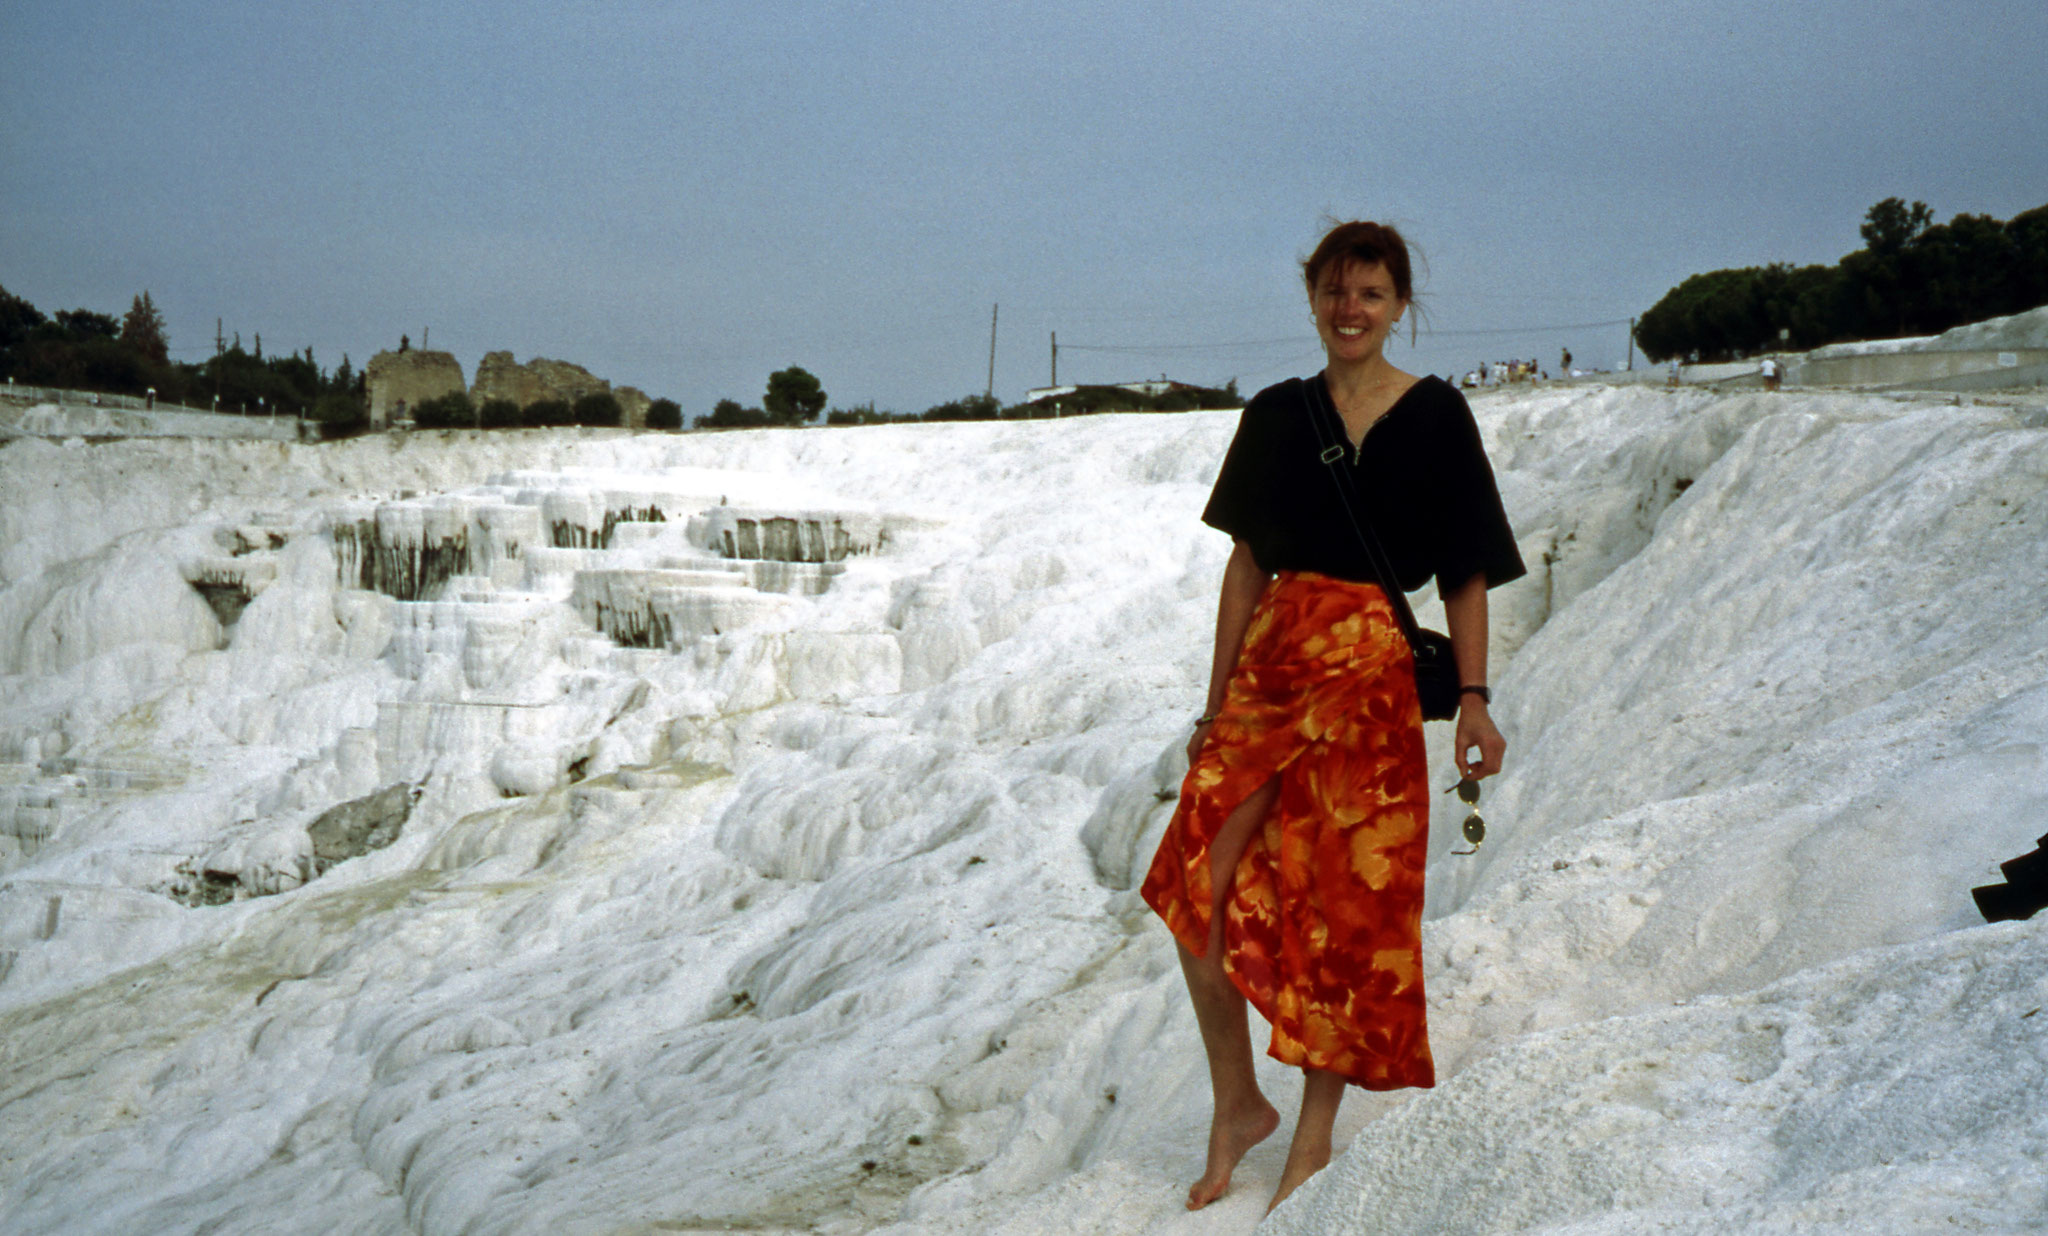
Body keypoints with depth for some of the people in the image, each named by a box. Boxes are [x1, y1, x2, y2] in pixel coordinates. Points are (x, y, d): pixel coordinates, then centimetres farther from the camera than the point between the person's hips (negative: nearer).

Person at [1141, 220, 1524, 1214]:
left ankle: (1315, 1137, 14)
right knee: (1195, 889, -4)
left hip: (1371, 677, -3)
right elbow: (1248, 563, 12)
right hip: (1269, 666, 4)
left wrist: (1474, 701, -5)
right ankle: (1237, 1104, 15)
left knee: (1341, 906, 0)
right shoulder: (1277, 414, 11)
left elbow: (1466, 574, 2)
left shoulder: (1434, 414, 1)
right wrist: (1217, 703, 10)